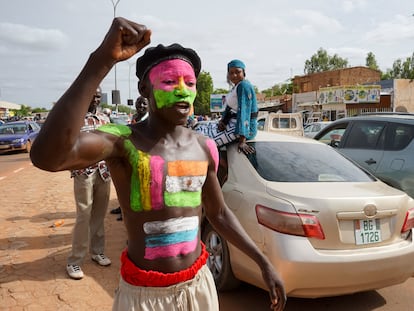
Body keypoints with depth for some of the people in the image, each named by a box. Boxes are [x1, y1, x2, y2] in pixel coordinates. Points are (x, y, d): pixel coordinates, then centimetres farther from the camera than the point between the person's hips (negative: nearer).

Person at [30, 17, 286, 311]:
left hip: (199, 284, 5)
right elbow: (46, 156, -39)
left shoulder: (204, 147, -1)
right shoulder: (123, 141, -18)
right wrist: (102, 59, -43)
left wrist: (264, 262, 9)